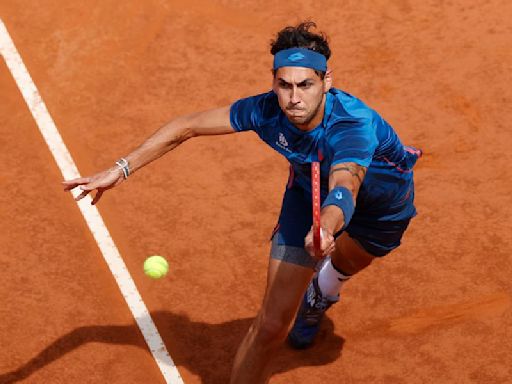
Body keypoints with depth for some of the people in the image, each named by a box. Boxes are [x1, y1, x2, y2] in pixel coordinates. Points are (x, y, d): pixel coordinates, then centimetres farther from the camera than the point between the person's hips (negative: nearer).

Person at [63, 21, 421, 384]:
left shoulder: (354, 126, -46)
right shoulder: (267, 110, -33)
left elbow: (344, 189, -65)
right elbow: (187, 126, -21)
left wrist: (325, 231, -87)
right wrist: (121, 169, -26)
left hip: (383, 202, -1)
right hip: (310, 192, 1)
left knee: (346, 265, 32)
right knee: (272, 325, -11)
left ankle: (318, 298, 70)